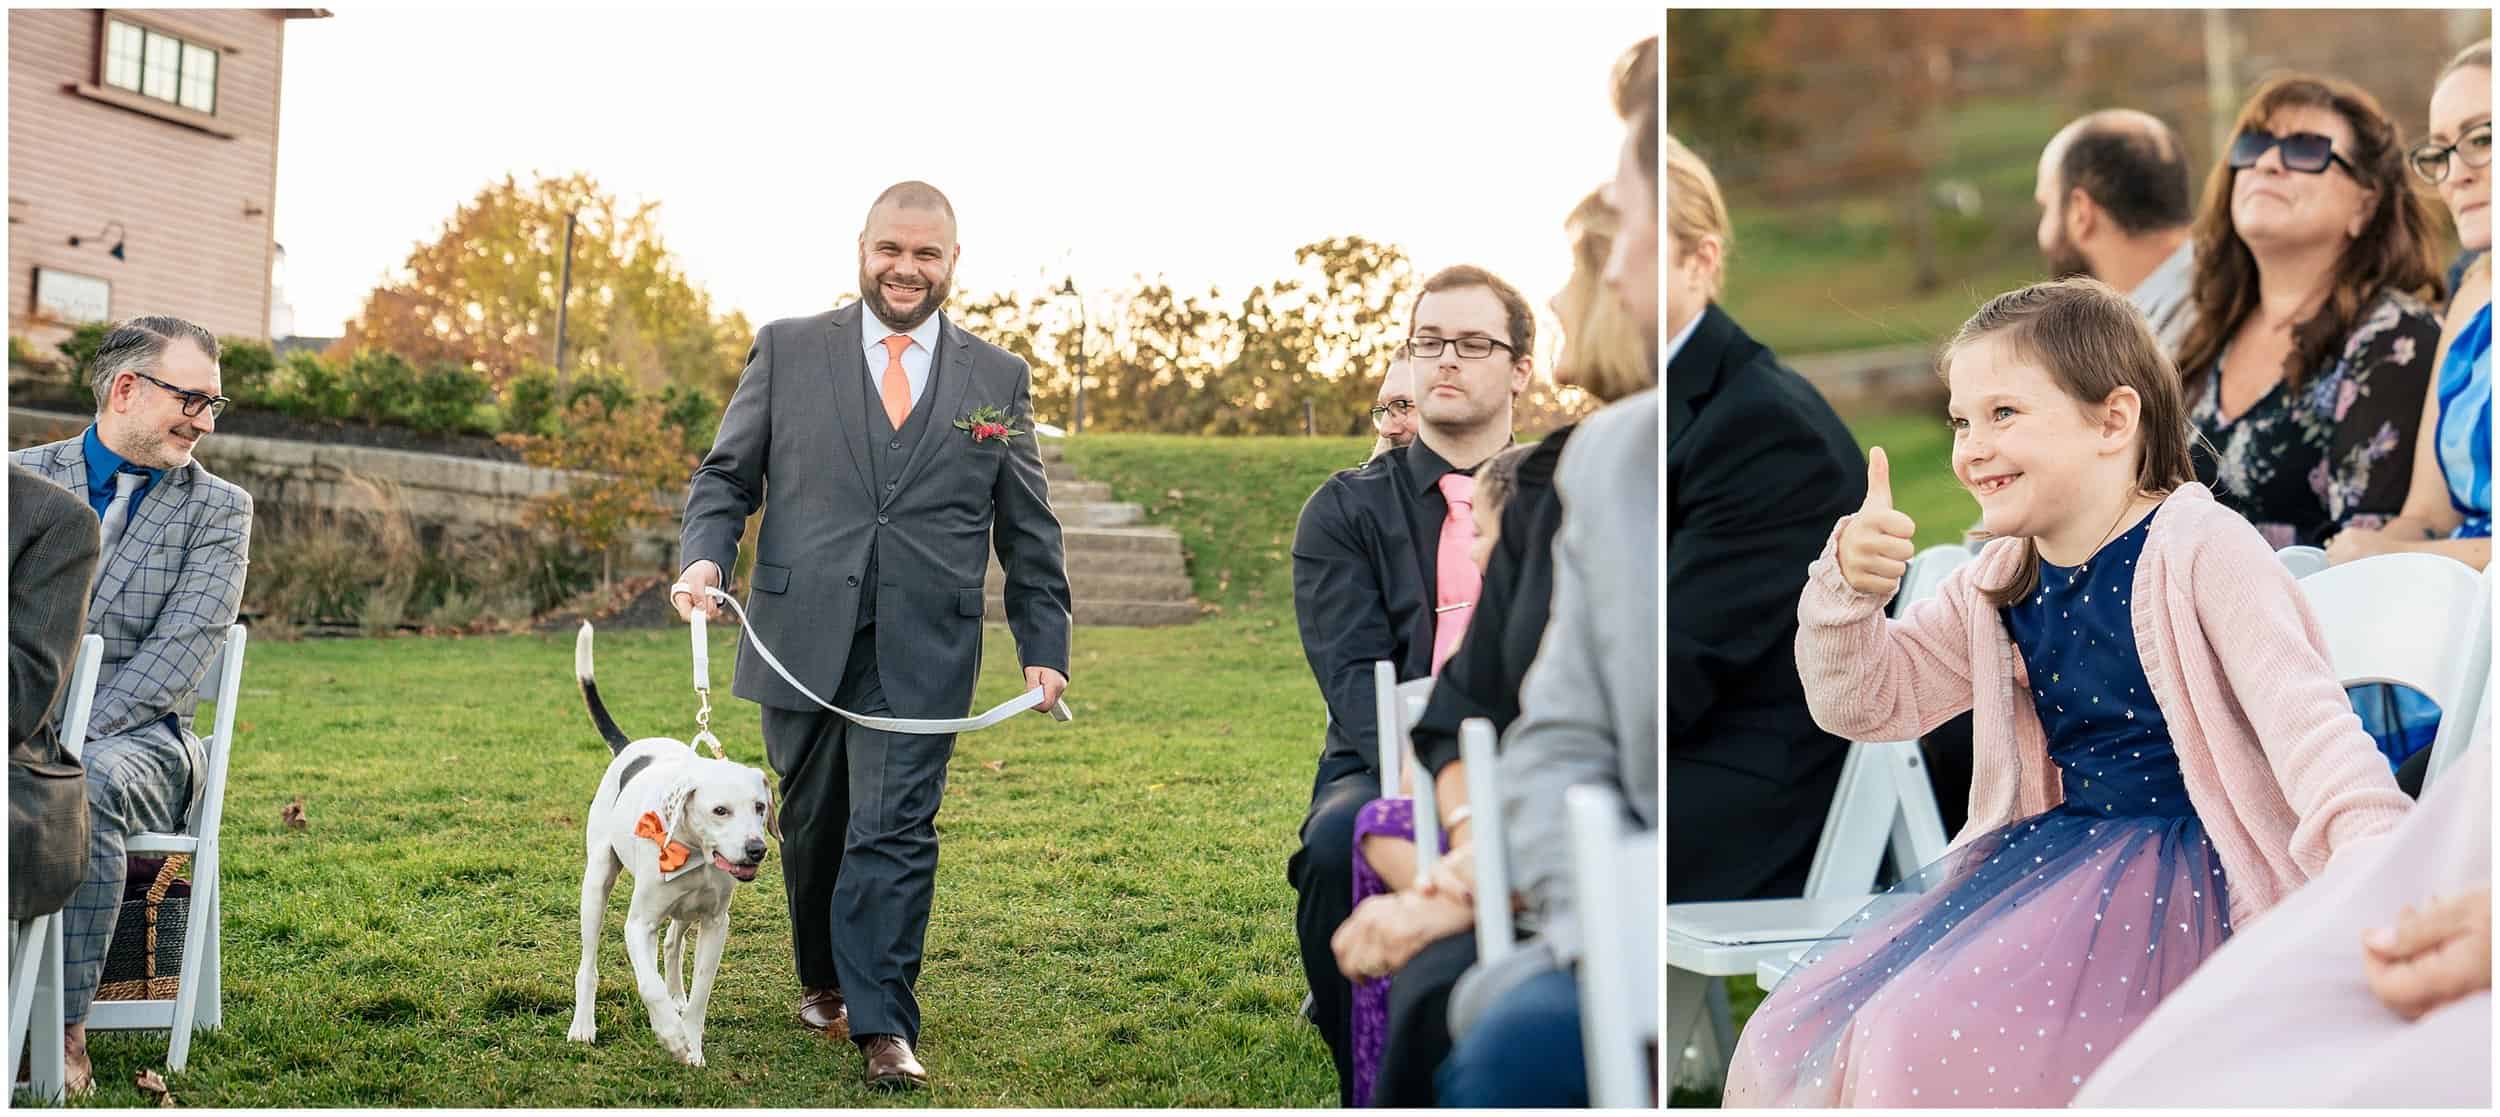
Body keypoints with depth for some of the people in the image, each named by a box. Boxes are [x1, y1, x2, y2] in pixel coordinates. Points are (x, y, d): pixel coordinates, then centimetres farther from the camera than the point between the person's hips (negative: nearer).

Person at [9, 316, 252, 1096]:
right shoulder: (23, 476, 13)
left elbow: (183, 648, -6)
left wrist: (73, 737, -19)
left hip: (134, 734, -1)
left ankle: (65, 1027, -28)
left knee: (88, 782, -36)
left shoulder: (218, 508, 7)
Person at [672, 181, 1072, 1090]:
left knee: (894, 832, -8)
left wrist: (1044, 646, 6)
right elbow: (726, 475, 8)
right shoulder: (787, 349, 7)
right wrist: (705, 555, -12)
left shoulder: (998, 379, 9)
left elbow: (1027, 529, 11)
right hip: (802, 638, 1)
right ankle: (823, 979, 34)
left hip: (922, 652, -1)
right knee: (812, 826, 13)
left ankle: (882, 1025, -4)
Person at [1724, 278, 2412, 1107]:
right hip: (2060, 851, 7)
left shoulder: (2200, 548, -10)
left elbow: (2300, 712, -20)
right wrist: (1848, 592, -7)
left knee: (1939, 1039, -25)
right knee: (1803, 1029, -2)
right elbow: (1866, 702, 12)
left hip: (2188, 865, -7)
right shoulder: (1996, 588, 10)